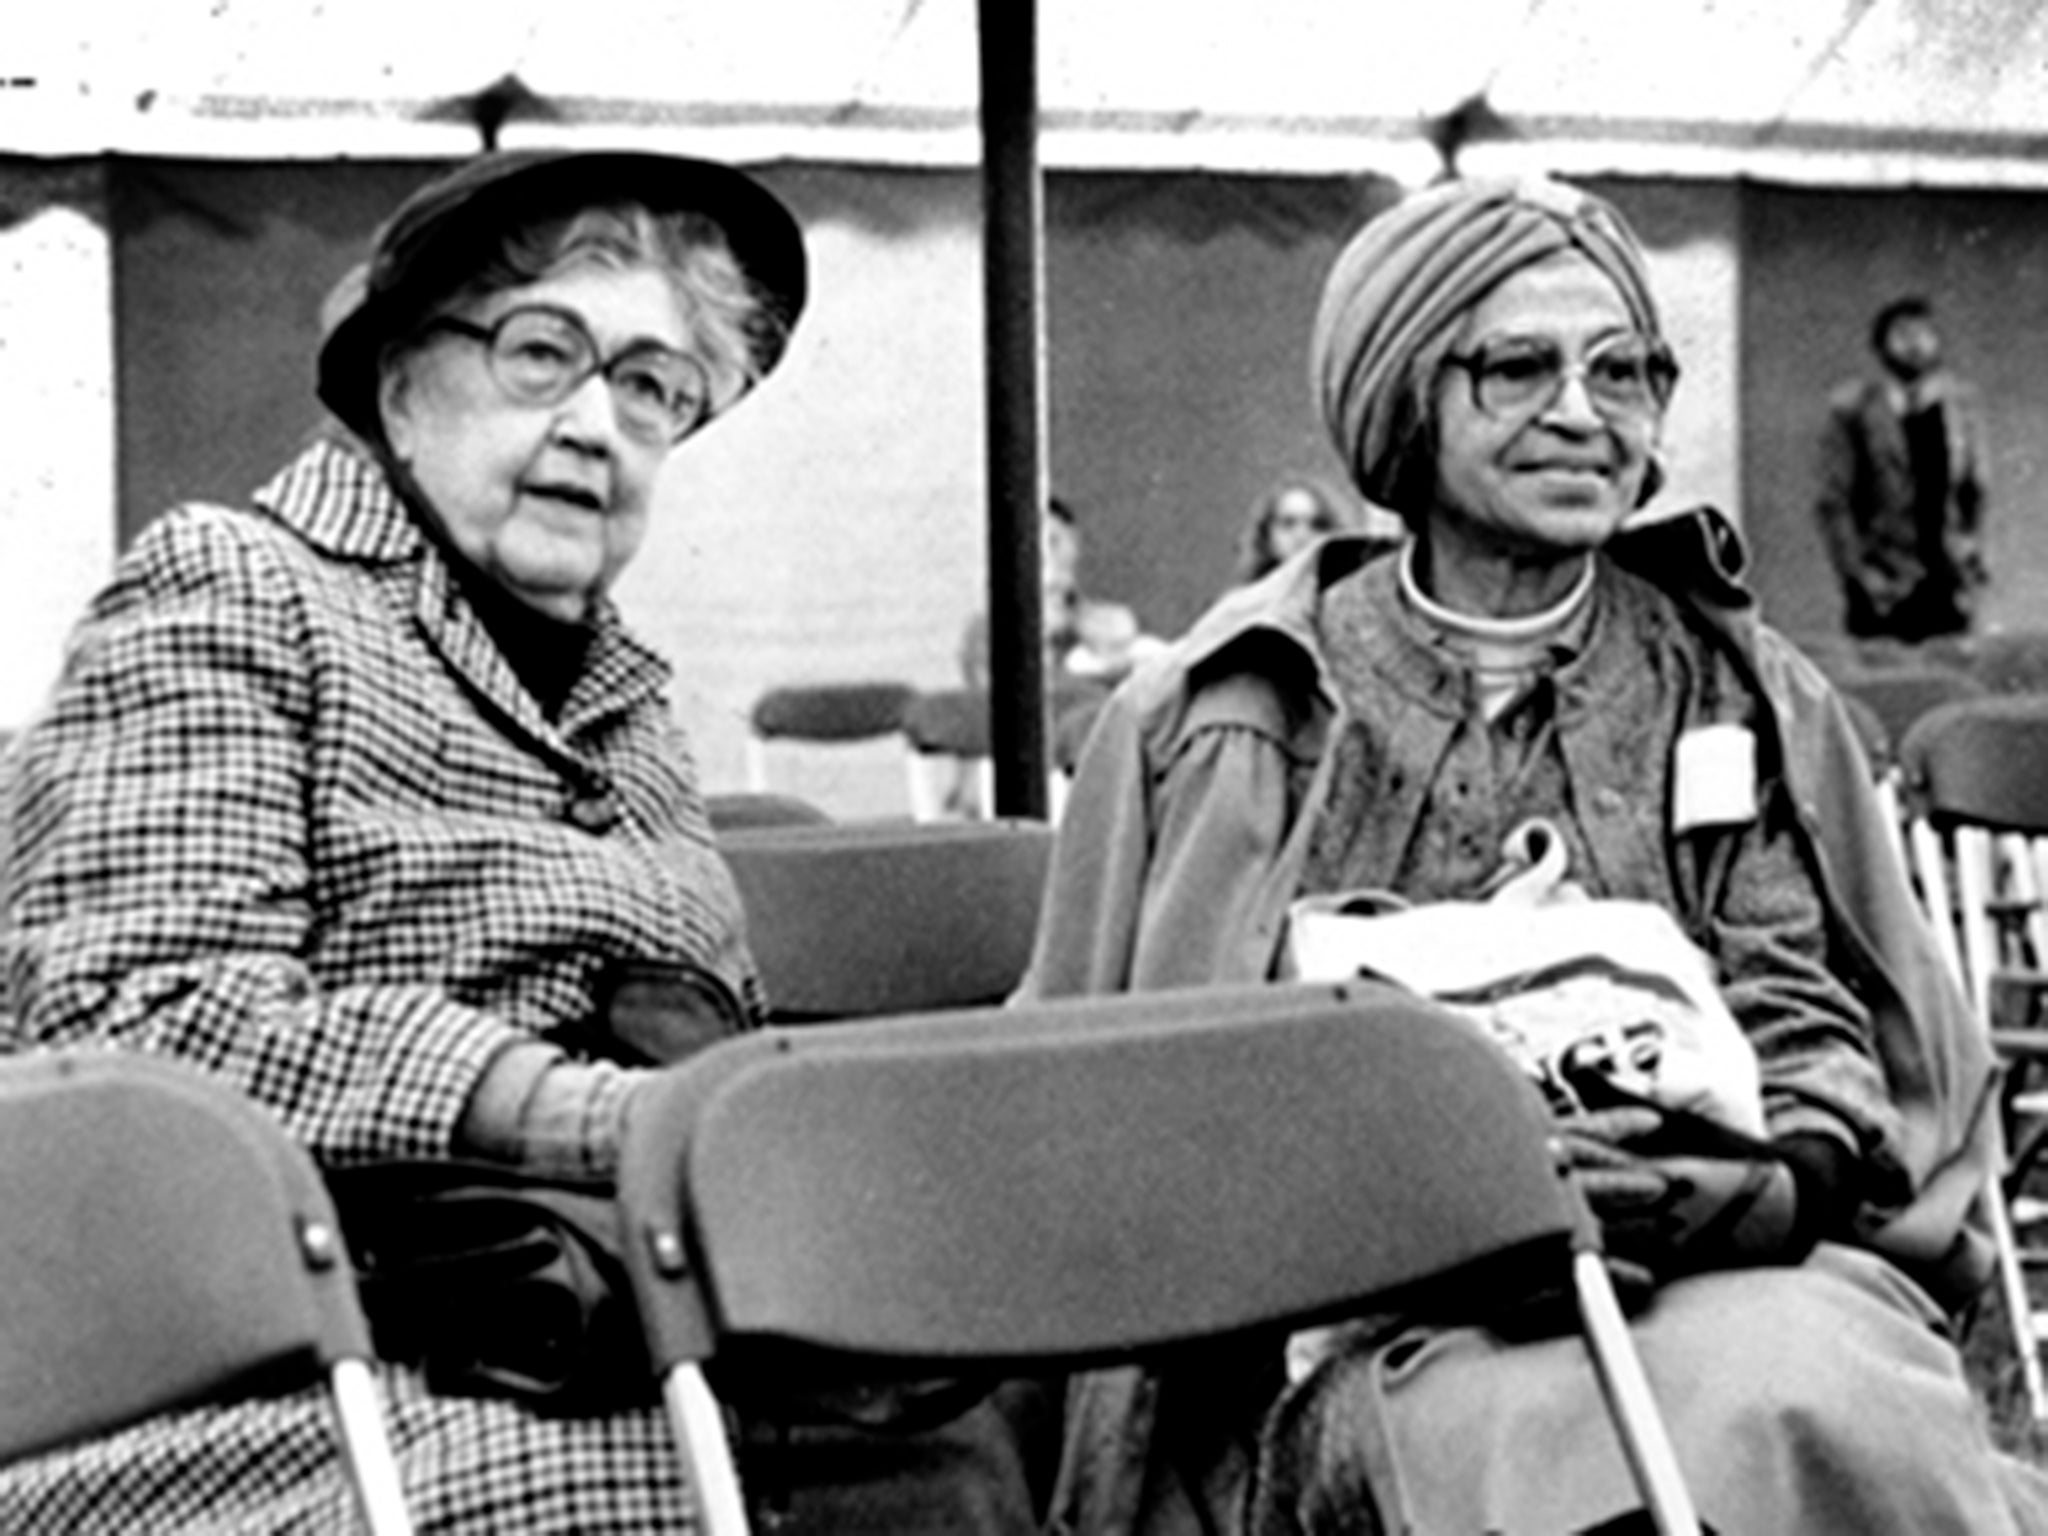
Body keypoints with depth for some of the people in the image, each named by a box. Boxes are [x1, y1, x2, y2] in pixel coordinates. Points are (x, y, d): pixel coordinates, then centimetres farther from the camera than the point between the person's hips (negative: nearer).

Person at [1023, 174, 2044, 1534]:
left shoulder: (1738, 690, 17)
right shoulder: (1226, 721, 8)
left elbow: (1807, 1011, 12)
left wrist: (1783, 1170, -11)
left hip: (1742, 1264, 3)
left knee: (1808, 1402, -33)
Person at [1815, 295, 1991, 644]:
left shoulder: (1963, 402, 8)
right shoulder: (1852, 410, -2)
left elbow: (1975, 492, 13)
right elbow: (1833, 504, -2)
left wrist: (1973, 570, 6)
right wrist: (1857, 573, -10)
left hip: (1950, 589, 3)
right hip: (1883, 590, -3)